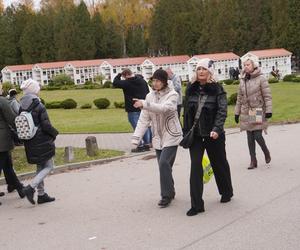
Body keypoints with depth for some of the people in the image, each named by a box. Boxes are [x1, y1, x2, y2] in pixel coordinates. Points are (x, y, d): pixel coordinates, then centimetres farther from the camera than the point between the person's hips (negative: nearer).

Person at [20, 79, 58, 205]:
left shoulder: (21, 108, 3)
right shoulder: (39, 107, -16)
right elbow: (46, 125, -17)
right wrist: (55, 133, 1)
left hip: (30, 144, 7)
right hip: (42, 142, -7)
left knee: (40, 168, 17)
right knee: (48, 167, 4)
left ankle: (41, 194, 20)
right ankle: (30, 188, -10)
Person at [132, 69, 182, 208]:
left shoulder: (172, 95, -10)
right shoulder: (150, 96, 4)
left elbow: (164, 108, -31)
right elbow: (144, 119, 2)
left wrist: (144, 104, -40)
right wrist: (136, 136, -7)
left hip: (171, 136, -5)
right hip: (158, 138, 5)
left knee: (164, 163, -18)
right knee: (163, 165, 9)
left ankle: (166, 195, -7)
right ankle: (170, 192, 27)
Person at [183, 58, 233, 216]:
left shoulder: (217, 89, -6)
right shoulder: (191, 89, 5)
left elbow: (222, 111, -14)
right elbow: (187, 111, 10)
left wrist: (216, 129, -26)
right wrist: (186, 132, 8)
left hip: (213, 134, -2)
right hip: (195, 134, 3)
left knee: (219, 164, 14)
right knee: (195, 166, -6)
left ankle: (226, 192, 39)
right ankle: (197, 205, -3)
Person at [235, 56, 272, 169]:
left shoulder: (261, 79, -5)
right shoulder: (242, 80, 10)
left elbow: (267, 96, -7)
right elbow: (239, 98, 15)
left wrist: (268, 110, -14)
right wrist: (237, 112, 13)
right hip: (246, 112, 5)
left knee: (257, 136, -8)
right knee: (250, 137, 6)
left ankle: (266, 153, 21)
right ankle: (253, 161, 13)